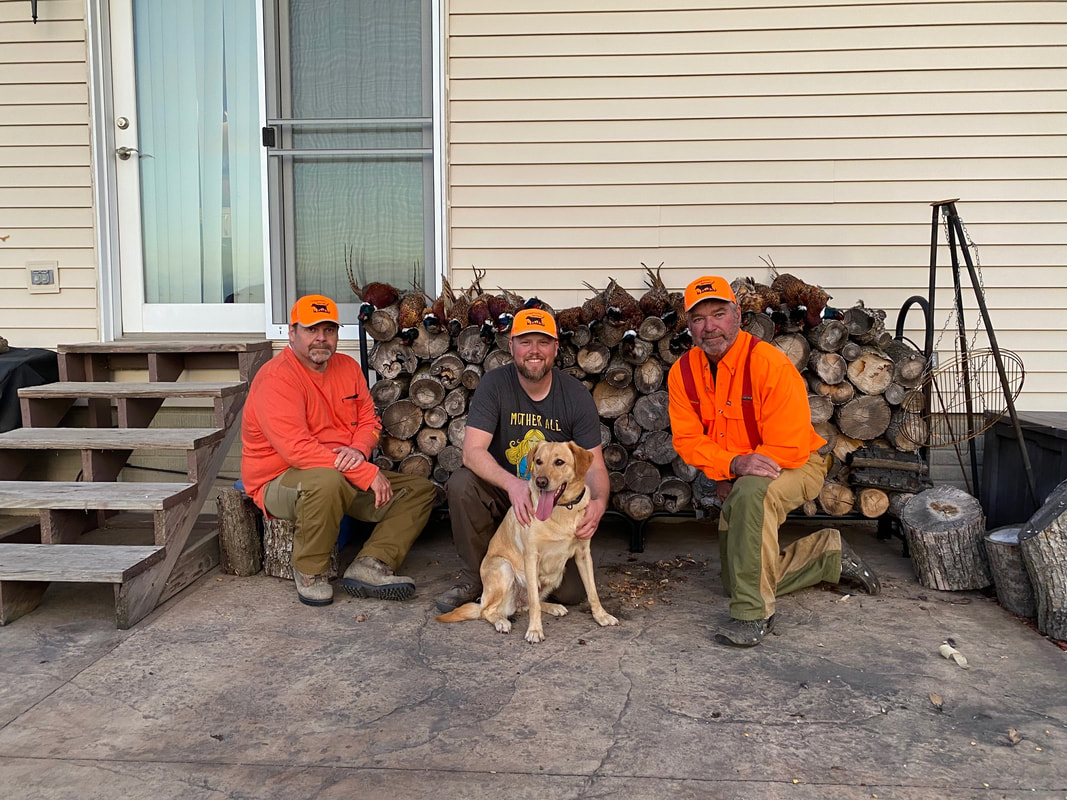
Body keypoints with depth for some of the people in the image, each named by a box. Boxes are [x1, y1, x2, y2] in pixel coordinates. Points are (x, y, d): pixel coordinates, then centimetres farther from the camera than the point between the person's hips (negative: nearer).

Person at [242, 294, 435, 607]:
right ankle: (309, 572, -17)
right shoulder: (277, 378, -17)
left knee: (421, 490, -1)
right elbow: (297, 450, -27)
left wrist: (359, 450, -16)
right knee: (327, 481, -42)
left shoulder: (348, 367, 8)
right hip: (280, 481, -8)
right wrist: (367, 474, -27)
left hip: (347, 477, 8)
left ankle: (370, 565, -19)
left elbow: (369, 420, 10)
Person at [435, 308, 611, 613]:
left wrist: (599, 502, -31)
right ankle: (474, 578, -8)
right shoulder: (494, 384, -11)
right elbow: (472, 451, -22)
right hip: (502, 493, 0)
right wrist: (513, 485, -40)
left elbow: (594, 465, -7)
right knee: (461, 484, -32)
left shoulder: (576, 395, -7)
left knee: (572, 592, -16)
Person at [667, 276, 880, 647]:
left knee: (750, 493, -42)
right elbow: (687, 440, -13)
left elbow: (789, 447, -27)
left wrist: (734, 479, -22)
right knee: (736, 582, 9)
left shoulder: (769, 363, -26)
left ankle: (753, 614, -31)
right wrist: (734, 464, -31)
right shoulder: (682, 372, -9)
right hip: (733, 485, 6)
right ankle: (830, 551, 28)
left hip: (796, 465, -6)